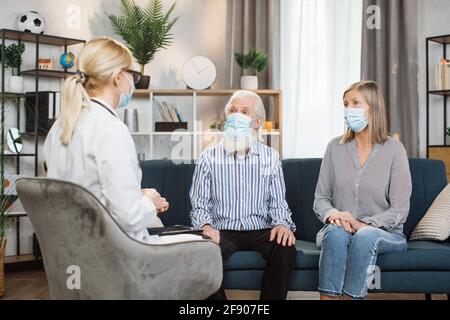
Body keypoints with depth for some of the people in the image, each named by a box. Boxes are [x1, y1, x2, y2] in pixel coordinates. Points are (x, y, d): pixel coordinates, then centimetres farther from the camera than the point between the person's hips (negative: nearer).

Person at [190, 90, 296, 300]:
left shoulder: (270, 157, 10)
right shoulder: (209, 158, 6)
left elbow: (278, 202, 8)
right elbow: (199, 204, 5)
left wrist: (282, 223, -13)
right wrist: (205, 226, -16)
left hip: (260, 230, 1)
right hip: (223, 231, -1)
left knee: (285, 248, -30)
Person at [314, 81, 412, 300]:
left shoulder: (394, 150, -2)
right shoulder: (336, 147, 7)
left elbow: (399, 210, -6)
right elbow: (320, 198, 7)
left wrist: (363, 224, -21)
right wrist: (333, 215, -16)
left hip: (385, 233, -1)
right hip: (337, 231, 2)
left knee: (366, 236, -35)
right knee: (336, 231, -33)